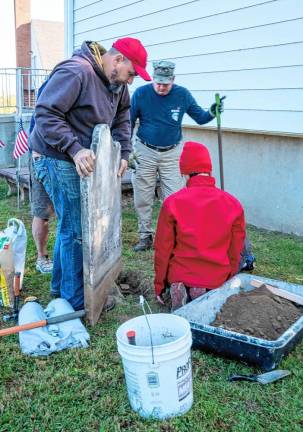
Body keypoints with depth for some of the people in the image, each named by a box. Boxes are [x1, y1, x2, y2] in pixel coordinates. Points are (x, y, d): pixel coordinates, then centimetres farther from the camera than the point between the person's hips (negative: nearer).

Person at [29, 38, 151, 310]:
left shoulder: (117, 83, 7)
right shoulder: (76, 72, -22)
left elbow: (122, 116, 17)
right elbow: (46, 114, -25)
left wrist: (124, 152, 2)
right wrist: (75, 149, -33)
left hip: (82, 160, 10)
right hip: (58, 160, -9)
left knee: (70, 225, 18)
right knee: (76, 230, -5)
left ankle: (60, 285, 35)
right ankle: (77, 302, 9)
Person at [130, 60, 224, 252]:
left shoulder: (183, 95, -5)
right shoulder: (141, 93, -9)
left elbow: (200, 118, 4)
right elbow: (128, 122, -1)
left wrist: (212, 113, -18)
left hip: (172, 154, 0)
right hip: (145, 152, 0)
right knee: (142, 199, 6)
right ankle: (145, 236, 21)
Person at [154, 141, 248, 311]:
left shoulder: (172, 203, -12)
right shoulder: (233, 204, -7)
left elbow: (163, 249, -5)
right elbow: (236, 251, 3)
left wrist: (159, 286, 8)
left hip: (179, 277, 0)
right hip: (217, 279, 0)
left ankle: (179, 292, 6)